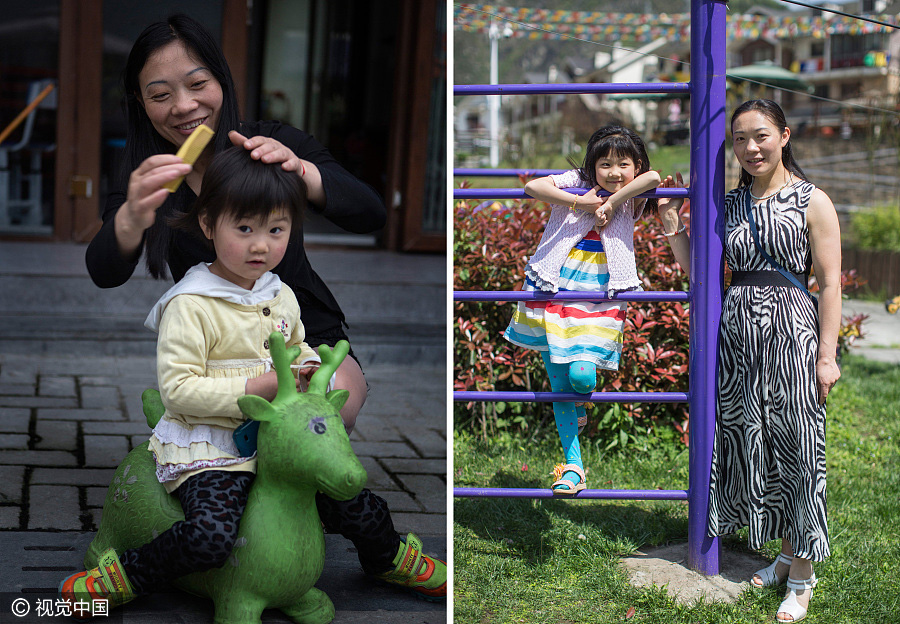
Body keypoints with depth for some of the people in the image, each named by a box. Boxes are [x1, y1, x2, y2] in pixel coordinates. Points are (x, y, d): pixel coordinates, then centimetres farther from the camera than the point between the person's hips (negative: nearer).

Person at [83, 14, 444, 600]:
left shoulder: (274, 143, -5)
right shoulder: (146, 174, -3)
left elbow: (370, 215, -18)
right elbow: (105, 273, -20)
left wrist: (300, 171, -39)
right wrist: (132, 217, -44)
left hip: (307, 338, -1)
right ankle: (383, 551, -12)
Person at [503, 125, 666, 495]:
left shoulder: (630, 201, 2)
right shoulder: (575, 184, -1)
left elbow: (653, 177, -19)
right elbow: (533, 187, -18)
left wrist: (611, 203, -18)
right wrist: (582, 202, -19)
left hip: (598, 299, 0)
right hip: (554, 291, 1)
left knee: (582, 375, -17)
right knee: (559, 385, 5)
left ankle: (578, 404, 22)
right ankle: (573, 466, 17)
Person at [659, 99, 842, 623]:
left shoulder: (812, 201, -2)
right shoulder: (731, 202, 11)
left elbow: (830, 283, -5)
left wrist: (827, 354, -11)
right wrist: (672, 225, 4)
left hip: (792, 331, -5)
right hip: (737, 330, 5)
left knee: (795, 443, -1)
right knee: (751, 442, 9)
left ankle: (802, 573, 10)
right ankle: (784, 555, 24)